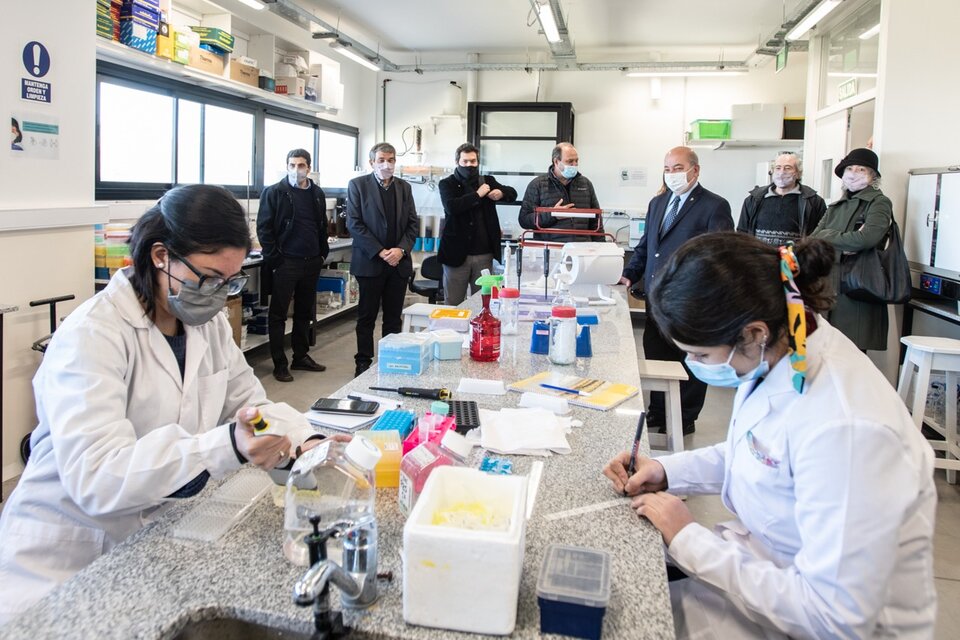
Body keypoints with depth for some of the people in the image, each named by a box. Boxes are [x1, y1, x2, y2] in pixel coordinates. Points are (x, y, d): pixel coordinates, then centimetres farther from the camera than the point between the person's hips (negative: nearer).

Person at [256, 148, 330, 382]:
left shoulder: (317, 193, 10)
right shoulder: (273, 192, -5)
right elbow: (264, 228, -7)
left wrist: (323, 253, 10)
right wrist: (274, 258, -12)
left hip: (311, 263, 5)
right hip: (285, 263, -5)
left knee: (305, 313, 13)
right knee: (278, 315, 2)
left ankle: (301, 356, 26)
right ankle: (279, 364, 8)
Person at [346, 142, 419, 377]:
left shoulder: (404, 187, 11)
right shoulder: (358, 185, -2)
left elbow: (413, 223, 8)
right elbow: (354, 224, -8)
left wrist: (401, 249, -8)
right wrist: (380, 252, -14)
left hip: (399, 262, 4)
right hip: (370, 262, -3)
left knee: (393, 318, 9)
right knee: (366, 317, 5)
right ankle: (363, 363, 15)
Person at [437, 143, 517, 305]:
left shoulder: (487, 181, 13)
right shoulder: (447, 184, 2)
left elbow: (513, 193, 10)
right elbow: (451, 206, -16)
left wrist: (501, 192, -11)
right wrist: (477, 194, -14)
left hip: (484, 254, 3)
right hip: (457, 253, -3)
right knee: (453, 304, 4)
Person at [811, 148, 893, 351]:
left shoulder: (879, 202, 1)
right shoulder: (835, 207, 19)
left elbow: (867, 238, -17)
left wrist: (828, 237, -4)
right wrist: (844, 242, -10)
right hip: (827, 288, 5)